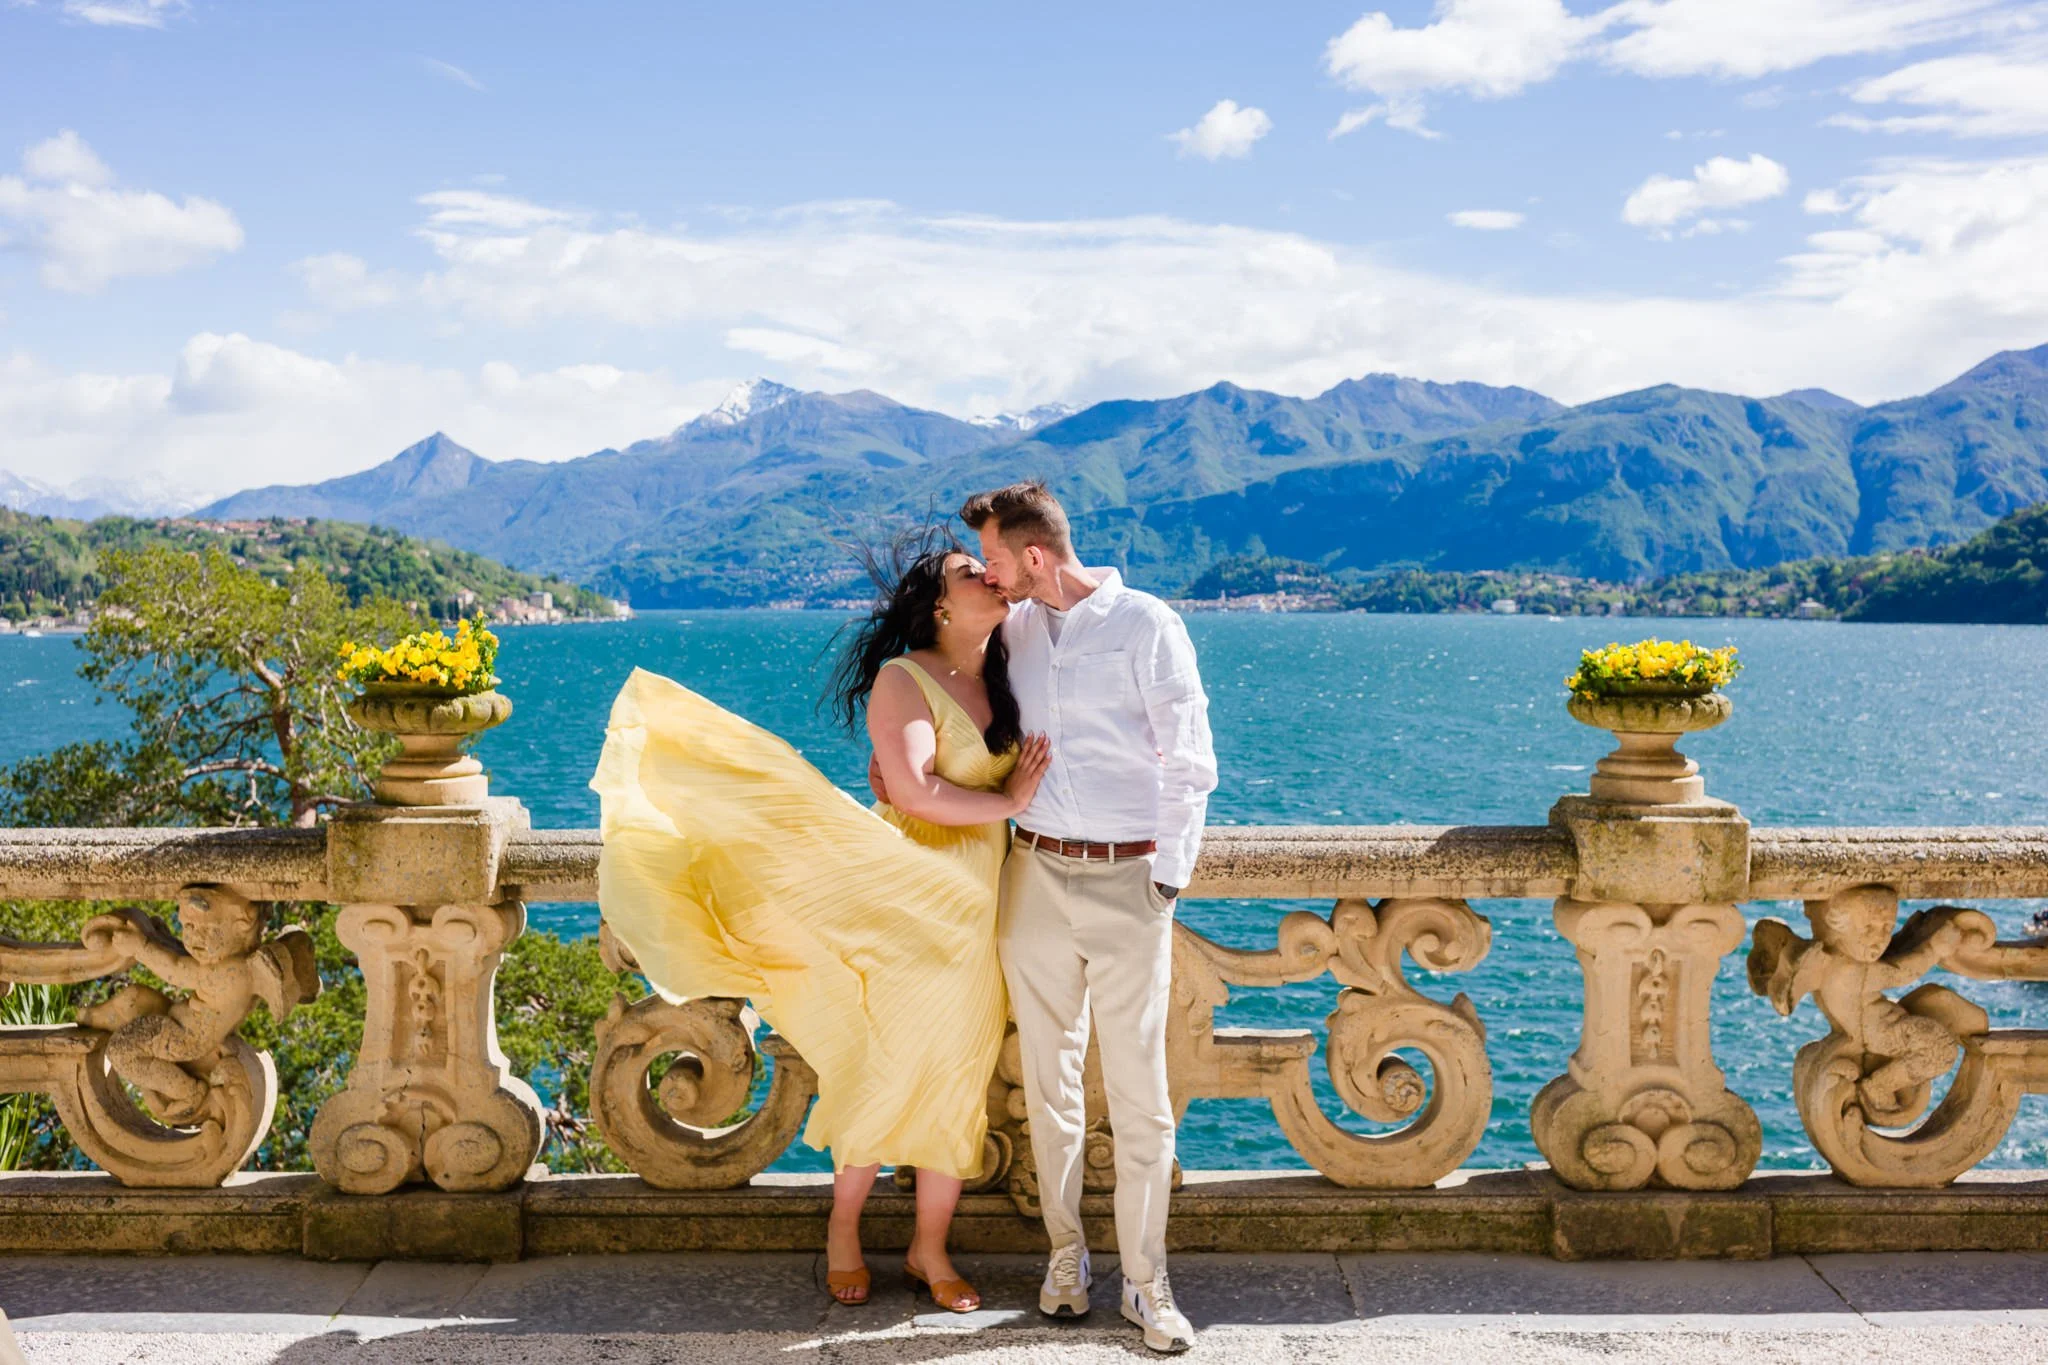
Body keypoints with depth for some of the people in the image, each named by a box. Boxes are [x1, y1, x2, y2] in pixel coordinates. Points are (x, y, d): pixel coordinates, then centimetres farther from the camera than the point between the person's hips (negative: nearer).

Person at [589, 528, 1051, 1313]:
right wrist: (1006, 802, -14)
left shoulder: (1001, 682, 10)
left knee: (956, 1081, 9)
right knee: (884, 1072, 4)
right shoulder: (903, 680, -10)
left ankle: (930, 1250, 23)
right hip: (904, 907, -6)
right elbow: (916, 791, -22)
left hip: (978, 910, 6)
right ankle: (843, 1231, 26)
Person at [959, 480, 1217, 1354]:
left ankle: (1146, 1282, 9)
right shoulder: (1011, 629, 8)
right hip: (1035, 874, 4)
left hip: (1126, 879, -4)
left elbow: (1188, 762, -5)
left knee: (1138, 1087, -1)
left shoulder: (1145, 625, -5)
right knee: (1049, 1078, 9)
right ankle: (1066, 1251, 24)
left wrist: (1169, 876, -7)